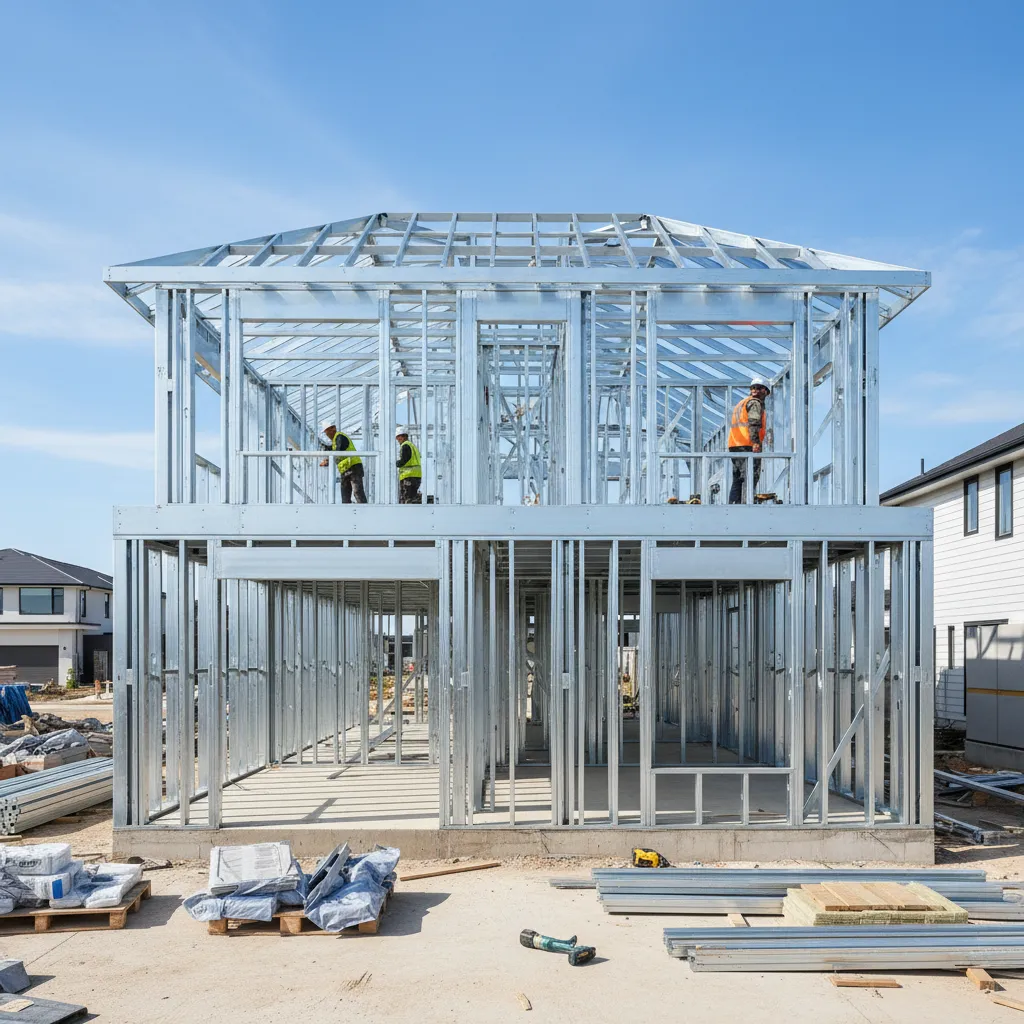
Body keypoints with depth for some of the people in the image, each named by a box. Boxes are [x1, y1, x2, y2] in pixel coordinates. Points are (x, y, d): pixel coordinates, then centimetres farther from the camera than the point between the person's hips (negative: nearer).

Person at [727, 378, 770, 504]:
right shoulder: (755, 403, -2)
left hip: (734, 445, 9)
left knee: (737, 480, 11)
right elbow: (754, 423, -18)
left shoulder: (741, 403, 26)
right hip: (748, 446, -9)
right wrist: (756, 441, -29)